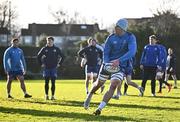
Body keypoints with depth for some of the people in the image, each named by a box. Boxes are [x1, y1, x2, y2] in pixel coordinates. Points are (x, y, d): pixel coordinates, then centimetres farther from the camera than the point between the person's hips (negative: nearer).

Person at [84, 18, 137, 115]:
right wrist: (107, 64, -28)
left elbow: (132, 52, -29)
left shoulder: (130, 37, -15)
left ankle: (100, 108, -17)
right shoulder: (111, 38, -8)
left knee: (113, 86, -20)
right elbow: (105, 53, -7)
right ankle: (89, 96, 46)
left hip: (120, 66, -2)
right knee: (99, 84, 15)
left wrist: (119, 61, -41)